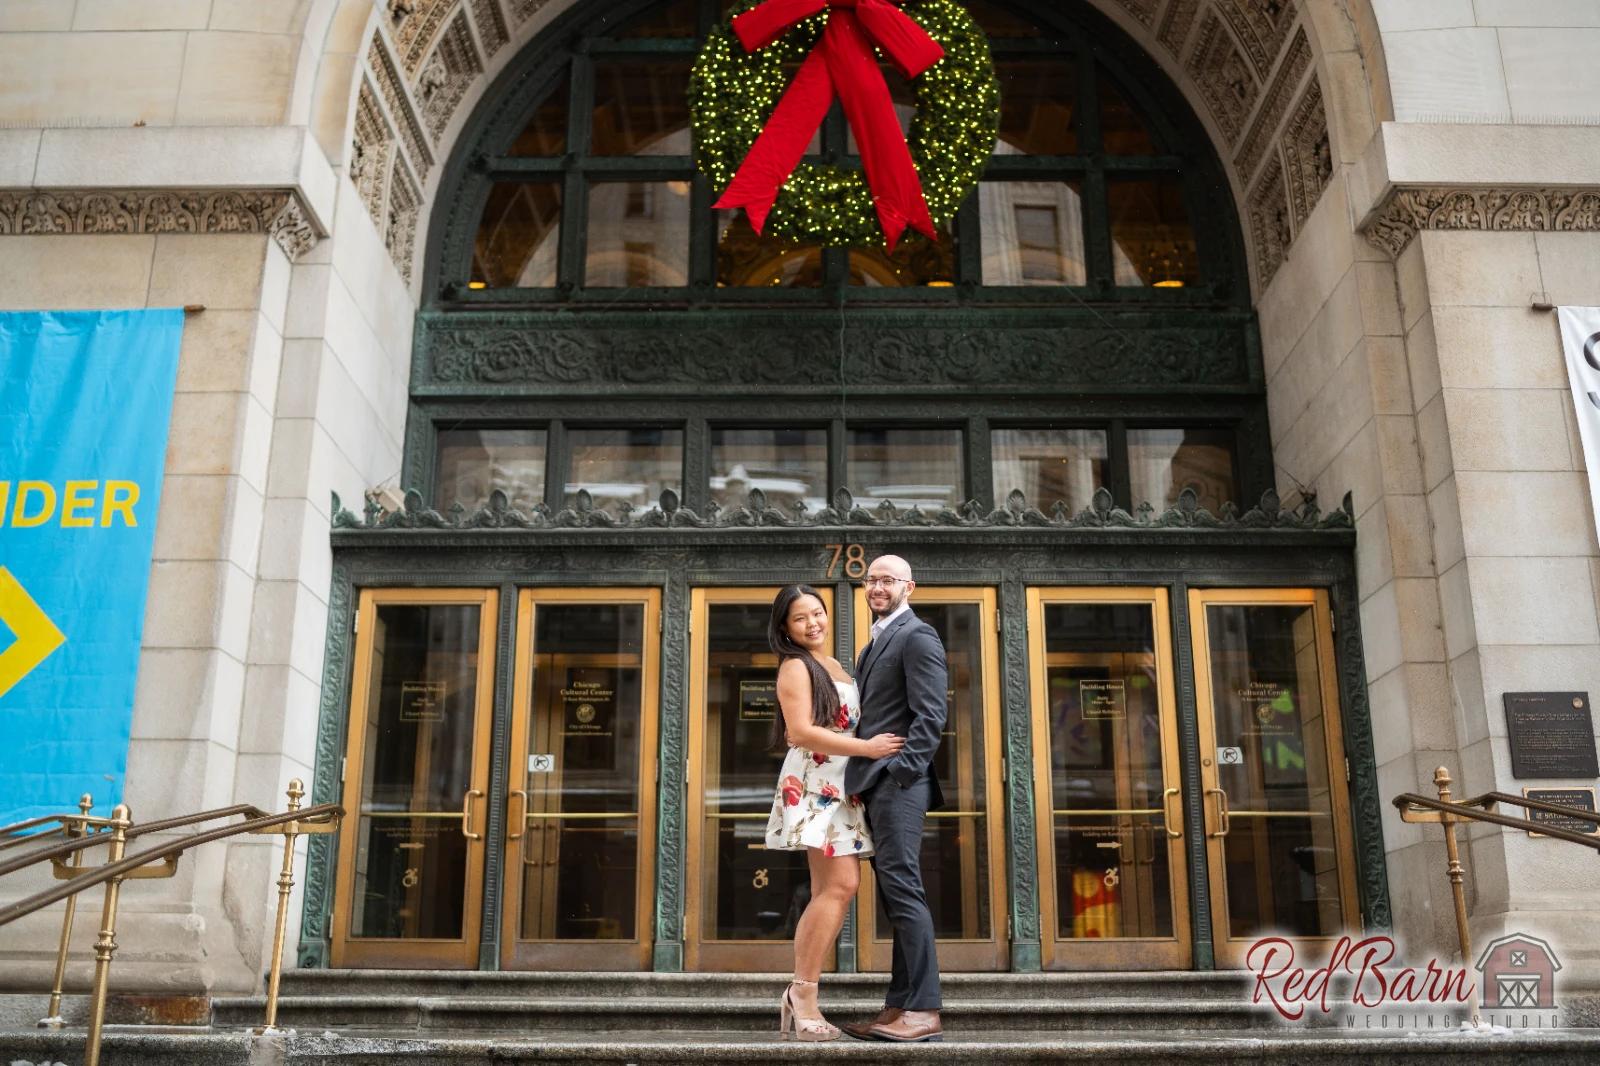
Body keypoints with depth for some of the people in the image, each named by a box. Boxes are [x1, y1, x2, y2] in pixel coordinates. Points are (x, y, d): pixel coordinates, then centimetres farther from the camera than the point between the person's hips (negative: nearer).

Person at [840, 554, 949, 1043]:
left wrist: (901, 771, -19)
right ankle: (900, 1007, 14)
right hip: (876, 785, 9)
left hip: (898, 782, -9)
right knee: (894, 893, 9)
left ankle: (923, 1011, -7)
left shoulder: (916, 635, -5)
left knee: (903, 890, -10)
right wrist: (860, 778, 12)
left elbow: (931, 714, -14)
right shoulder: (876, 642, 23)